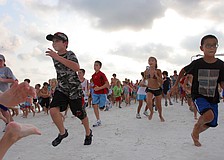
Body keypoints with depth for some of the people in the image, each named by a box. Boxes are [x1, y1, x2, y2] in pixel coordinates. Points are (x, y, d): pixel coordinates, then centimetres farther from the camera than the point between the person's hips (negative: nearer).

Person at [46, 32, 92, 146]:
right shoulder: (55, 56, 4)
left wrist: (58, 57, -43)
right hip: (61, 89, 5)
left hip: (74, 89, -5)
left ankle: (88, 133, 37)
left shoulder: (70, 54, -17)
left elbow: (76, 67, -40)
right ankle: (63, 132, 7)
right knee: (53, 110, -18)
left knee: (80, 114, 8)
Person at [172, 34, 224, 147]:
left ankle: (195, 134, 43)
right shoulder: (197, 64, -11)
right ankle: (196, 126, 5)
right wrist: (176, 84, 11)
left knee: (211, 123, 12)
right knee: (209, 115, -29)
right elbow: (184, 70, 7)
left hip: (213, 98, 4)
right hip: (198, 96, -4)